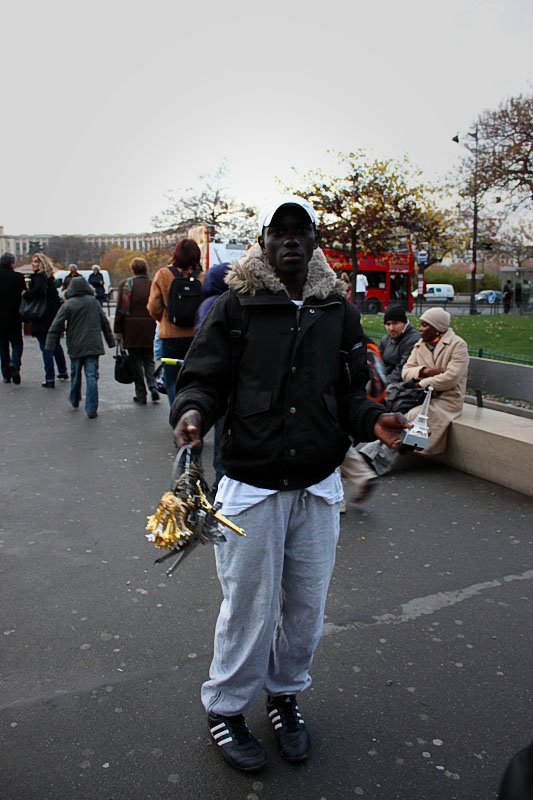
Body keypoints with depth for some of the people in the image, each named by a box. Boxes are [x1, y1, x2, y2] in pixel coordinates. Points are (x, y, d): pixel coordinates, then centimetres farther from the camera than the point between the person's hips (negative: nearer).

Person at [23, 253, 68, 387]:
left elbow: (39, 290, -32)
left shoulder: (39, 277, -14)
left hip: (43, 319, -8)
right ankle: (63, 372, 33)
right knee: (56, 345, 22)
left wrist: (26, 294, -17)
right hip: (55, 316, 8)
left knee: (46, 349, -5)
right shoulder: (49, 277, 12)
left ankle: (50, 379, -5)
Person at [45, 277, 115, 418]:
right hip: (93, 346, 1)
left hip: (76, 347, -1)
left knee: (75, 374, 18)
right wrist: (111, 341, 19)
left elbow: (56, 326, -5)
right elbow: (105, 323, 11)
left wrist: (50, 345, -1)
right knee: (92, 376, -4)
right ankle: (91, 409, -9)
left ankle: (74, 400, 38)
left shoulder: (68, 305, -4)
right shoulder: (94, 302, 5)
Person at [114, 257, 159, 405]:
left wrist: (117, 330, 0)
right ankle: (153, 387, -3)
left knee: (136, 362, 6)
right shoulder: (153, 285, 1)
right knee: (149, 361, 15)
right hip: (149, 331, 2)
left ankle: (141, 394, 7)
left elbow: (121, 308, -6)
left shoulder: (126, 284, -4)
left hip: (132, 330, -2)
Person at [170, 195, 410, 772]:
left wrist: (373, 420, -9)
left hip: (318, 487, 4)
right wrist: (191, 412, -25)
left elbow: (349, 393, 11)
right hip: (252, 487, -4)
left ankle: (285, 692, 44)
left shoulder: (338, 310, 5)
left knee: (306, 604, 17)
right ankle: (225, 708, 35)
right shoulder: (236, 306, -4)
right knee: (250, 605, 8)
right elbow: (203, 378, -4)